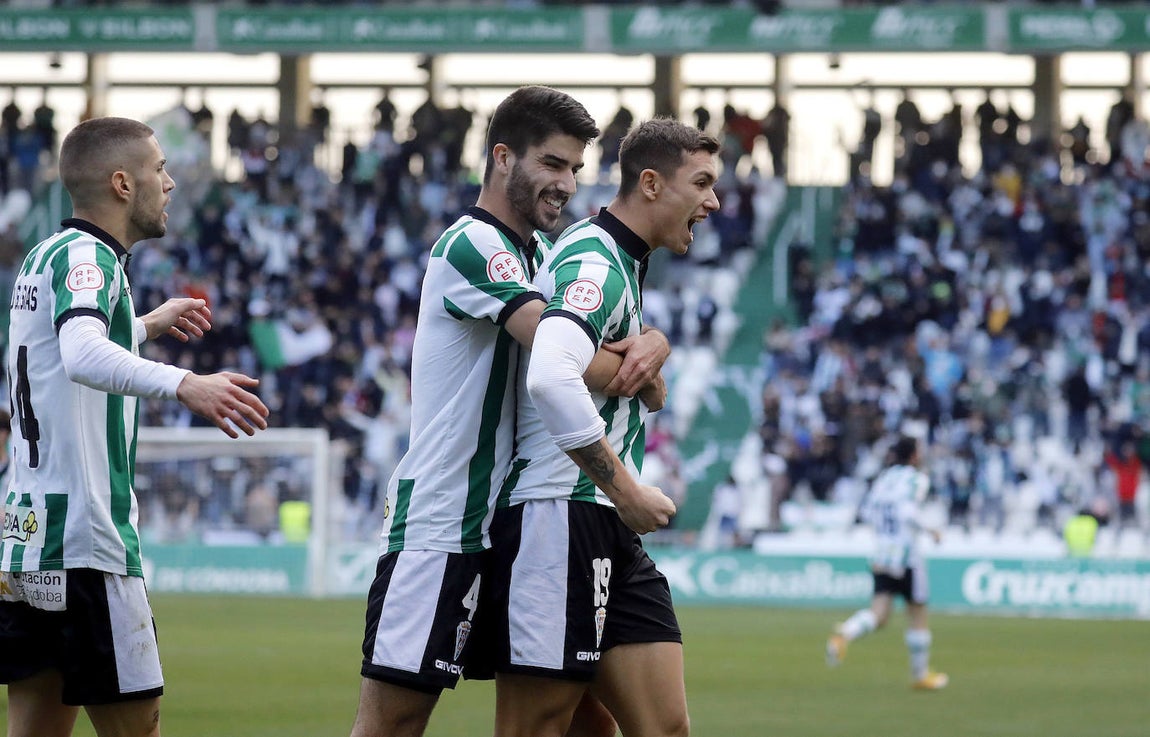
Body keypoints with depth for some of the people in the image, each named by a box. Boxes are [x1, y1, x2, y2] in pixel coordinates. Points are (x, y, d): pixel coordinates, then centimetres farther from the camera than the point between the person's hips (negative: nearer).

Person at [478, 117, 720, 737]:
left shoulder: (623, 265, 20)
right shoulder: (594, 262, -14)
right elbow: (550, 378, -31)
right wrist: (627, 492, -24)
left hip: (609, 539, 10)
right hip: (562, 518, -10)